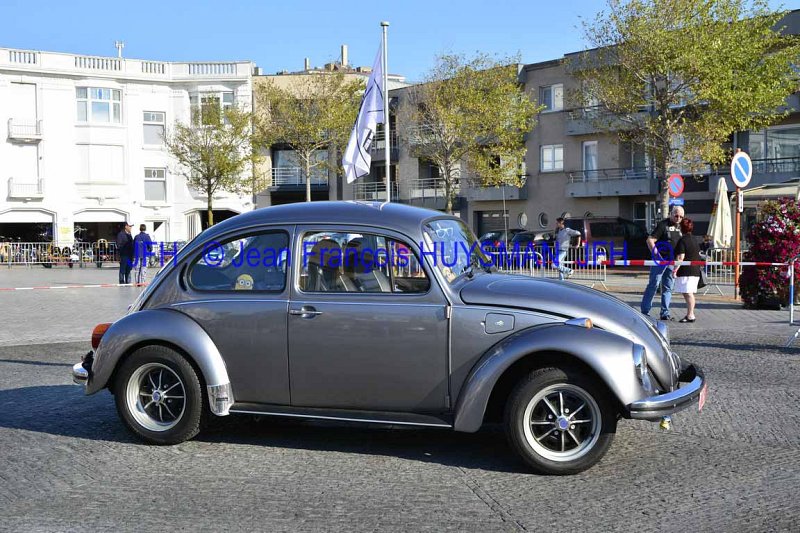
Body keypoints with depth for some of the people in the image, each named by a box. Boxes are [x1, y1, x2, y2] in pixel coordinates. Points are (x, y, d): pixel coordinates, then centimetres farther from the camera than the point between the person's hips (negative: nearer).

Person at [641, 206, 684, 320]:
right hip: (660, 260, -7)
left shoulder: (680, 227, 14)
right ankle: (645, 311, 2)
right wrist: (656, 254, -23)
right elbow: (650, 240, -14)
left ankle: (665, 313, 14)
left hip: (672, 261, 7)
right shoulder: (663, 225, -8)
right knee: (653, 285, -4)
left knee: (668, 288, 8)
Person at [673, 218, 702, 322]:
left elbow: (680, 257, -18)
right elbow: (698, 254, 22)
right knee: (689, 293, 13)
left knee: (687, 293, -7)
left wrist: (675, 270, -16)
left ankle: (690, 315, -8)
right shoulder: (694, 239, 15)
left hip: (686, 271, -9)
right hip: (696, 270, 9)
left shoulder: (682, 240, -12)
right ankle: (689, 314, 17)